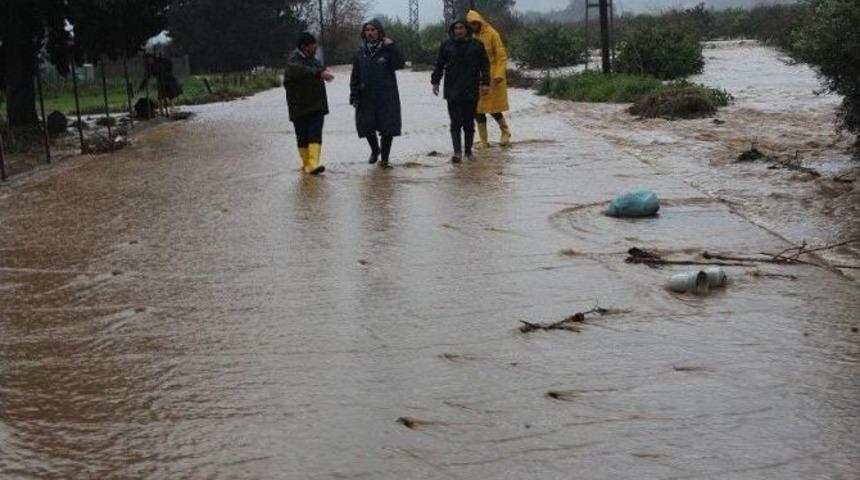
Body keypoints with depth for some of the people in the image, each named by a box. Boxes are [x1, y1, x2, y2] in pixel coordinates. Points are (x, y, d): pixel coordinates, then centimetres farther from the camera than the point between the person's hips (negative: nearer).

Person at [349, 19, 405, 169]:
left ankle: (384, 158, 13)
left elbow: (399, 64, -15)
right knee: (366, 126, 5)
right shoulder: (360, 53, 8)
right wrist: (354, 96, 2)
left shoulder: (387, 50, 0)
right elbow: (355, 77, 9)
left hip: (387, 96, -3)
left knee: (388, 127, -2)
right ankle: (374, 150, 34)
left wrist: (392, 46, -18)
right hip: (366, 97, 3)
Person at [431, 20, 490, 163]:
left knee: (469, 123, 7)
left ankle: (468, 151, 18)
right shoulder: (447, 45, 6)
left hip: (471, 91, 0)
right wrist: (435, 81, 8)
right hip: (453, 91, 0)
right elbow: (439, 65, 13)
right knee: (455, 122, -8)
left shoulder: (477, 46, 5)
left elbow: (484, 66, 5)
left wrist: (485, 83, -2)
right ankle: (457, 152, -12)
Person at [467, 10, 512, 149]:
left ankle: (505, 132, 23)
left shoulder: (492, 34, -8)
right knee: (478, 110, 4)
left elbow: (501, 56, -9)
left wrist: (499, 74, -18)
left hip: (491, 77, -5)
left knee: (494, 109, -2)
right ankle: (483, 140, 12)